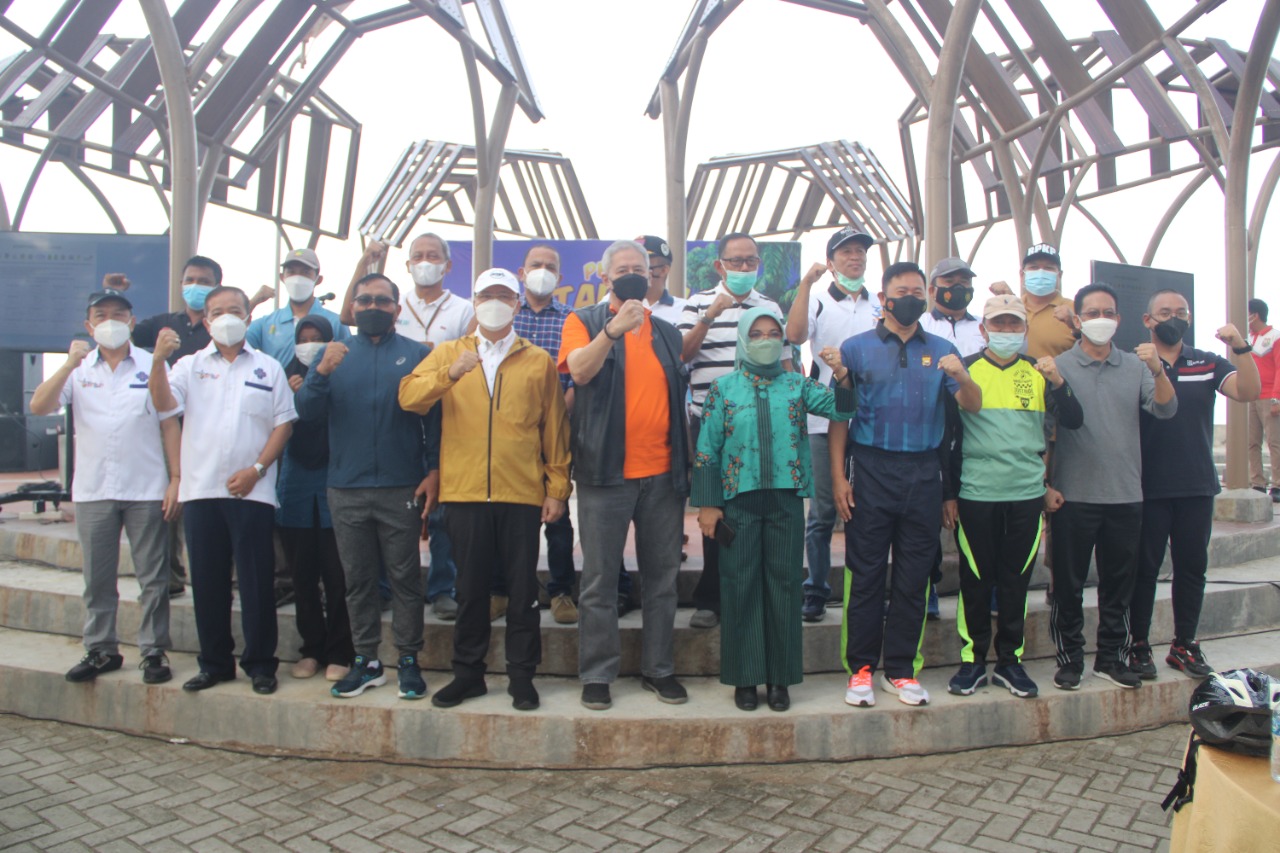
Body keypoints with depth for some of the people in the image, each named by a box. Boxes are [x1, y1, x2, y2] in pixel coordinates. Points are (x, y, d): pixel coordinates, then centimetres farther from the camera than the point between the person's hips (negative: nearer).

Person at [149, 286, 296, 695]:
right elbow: (164, 404, -4)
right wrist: (158, 360, -19)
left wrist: (256, 469, -8)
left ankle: (260, 663, 12)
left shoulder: (268, 368, 7)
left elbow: (284, 423, 2)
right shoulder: (190, 365, 11)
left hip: (252, 492, -2)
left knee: (256, 580, 0)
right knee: (207, 580, 8)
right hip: (200, 489, 2)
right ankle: (214, 662, 21)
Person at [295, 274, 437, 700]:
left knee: (405, 577, 3)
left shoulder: (416, 354, 3)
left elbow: (433, 416, -2)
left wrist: (433, 470, -11)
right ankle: (365, 661, 22)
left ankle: (408, 660, 14)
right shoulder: (334, 353, 11)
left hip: (402, 488, -3)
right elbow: (308, 413, 3)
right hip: (347, 489, 3)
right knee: (357, 579, 11)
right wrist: (322, 372, -14)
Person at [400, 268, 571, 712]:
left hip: (522, 494, -1)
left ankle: (522, 675, 19)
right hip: (465, 492, 1)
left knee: (522, 590, 6)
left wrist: (557, 487, 2)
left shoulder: (539, 360, 8)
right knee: (470, 589, 10)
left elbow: (554, 428, 6)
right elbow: (408, 396, -5)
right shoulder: (448, 353, 10)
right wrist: (451, 372, -21)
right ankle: (468, 673, 24)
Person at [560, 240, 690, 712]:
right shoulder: (585, 321, 5)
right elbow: (579, 371, -14)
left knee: (662, 576, 9)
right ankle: (597, 674, 13)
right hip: (606, 472, -3)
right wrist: (614, 329, -27)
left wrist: (685, 465, 14)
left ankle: (659, 668, 22)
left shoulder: (667, 332, 16)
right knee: (600, 579, 2)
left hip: (662, 474, 4)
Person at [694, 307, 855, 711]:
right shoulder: (723, 388, 3)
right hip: (739, 500, -1)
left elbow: (841, 409, -6)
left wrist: (841, 375, -24)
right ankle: (745, 677, 16)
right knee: (741, 586, 4)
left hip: (787, 499, 1)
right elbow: (706, 450, 2)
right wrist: (707, 504, -3)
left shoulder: (798, 385, 7)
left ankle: (779, 677, 19)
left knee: (783, 585, 6)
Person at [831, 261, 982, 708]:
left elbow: (973, 405, 1)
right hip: (872, 470, -2)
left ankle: (901, 669, 19)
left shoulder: (942, 350, 11)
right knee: (865, 573, 2)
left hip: (924, 473, 3)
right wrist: (838, 477, -5)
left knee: (914, 575, 8)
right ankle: (860, 668, 13)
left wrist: (961, 376, -20)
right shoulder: (857, 348, 4)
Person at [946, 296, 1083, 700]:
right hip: (976, 493, -2)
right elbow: (946, 430, 1)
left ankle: (1010, 660, 21)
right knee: (975, 580, 5)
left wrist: (1057, 382, -14)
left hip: (1027, 492, 2)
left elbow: (1073, 421, 4)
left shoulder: (1038, 371, 9)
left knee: (1016, 581, 10)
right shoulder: (965, 369, 1)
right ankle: (972, 659, 16)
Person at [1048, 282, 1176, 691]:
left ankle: (1110, 657, 25)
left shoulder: (1136, 366, 7)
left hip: (1125, 494, 3)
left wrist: (1158, 370, -21)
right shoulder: (1060, 367, -3)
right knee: (1068, 583, 4)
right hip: (1073, 496, -3)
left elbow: (1166, 409, -4)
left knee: (1119, 583, 12)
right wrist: (1044, 485, -8)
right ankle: (1069, 658, 17)